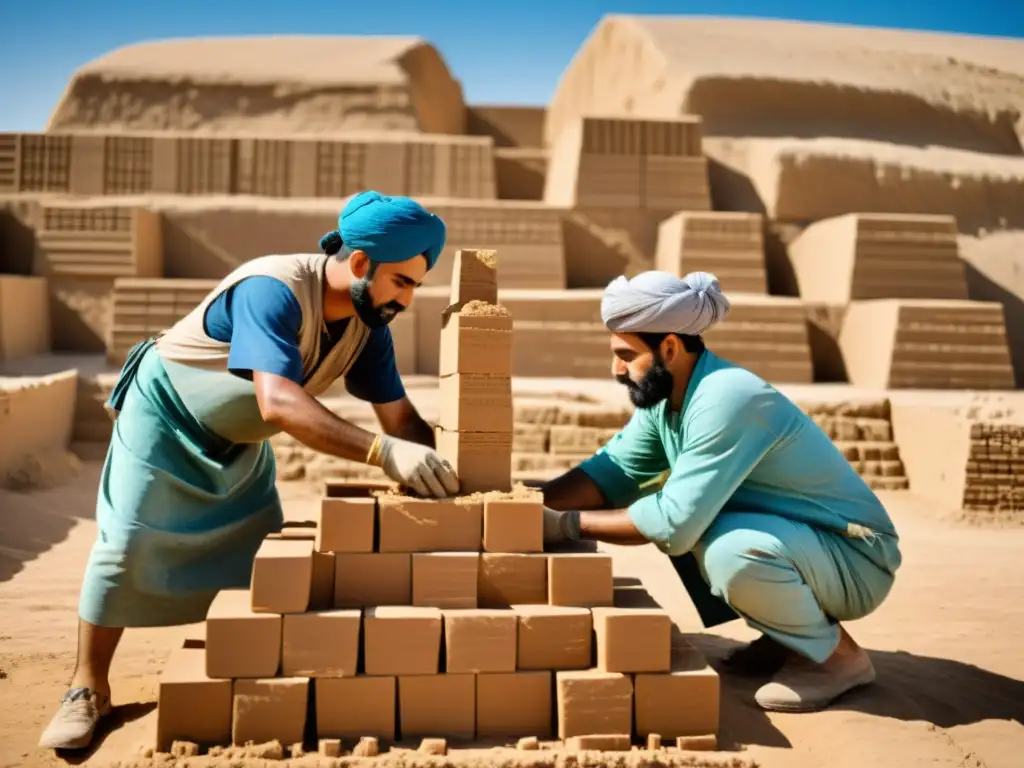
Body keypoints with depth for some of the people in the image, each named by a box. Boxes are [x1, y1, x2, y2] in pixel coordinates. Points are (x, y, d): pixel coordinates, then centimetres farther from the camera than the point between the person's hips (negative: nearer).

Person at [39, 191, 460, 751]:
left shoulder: (369, 325, -15)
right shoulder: (273, 291, -39)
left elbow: (400, 416, -13)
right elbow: (278, 402, -52)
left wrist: (437, 467, -31)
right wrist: (384, 452, -60)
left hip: (238, 441, 7)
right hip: (165, 412, -7)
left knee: (259, 553, 6)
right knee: (126, 544, -8)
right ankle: (88, 690, 6)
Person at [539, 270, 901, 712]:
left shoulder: (725, 399, -28)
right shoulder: (663, 397, -2)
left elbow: (676, 522, -31)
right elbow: (613, 470, -3)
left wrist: (567, 524, -23)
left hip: (856, 560, -9)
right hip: (784, 540, 9)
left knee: (728, 550, -34)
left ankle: (837, 655, -4)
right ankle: (784, 638, 12)